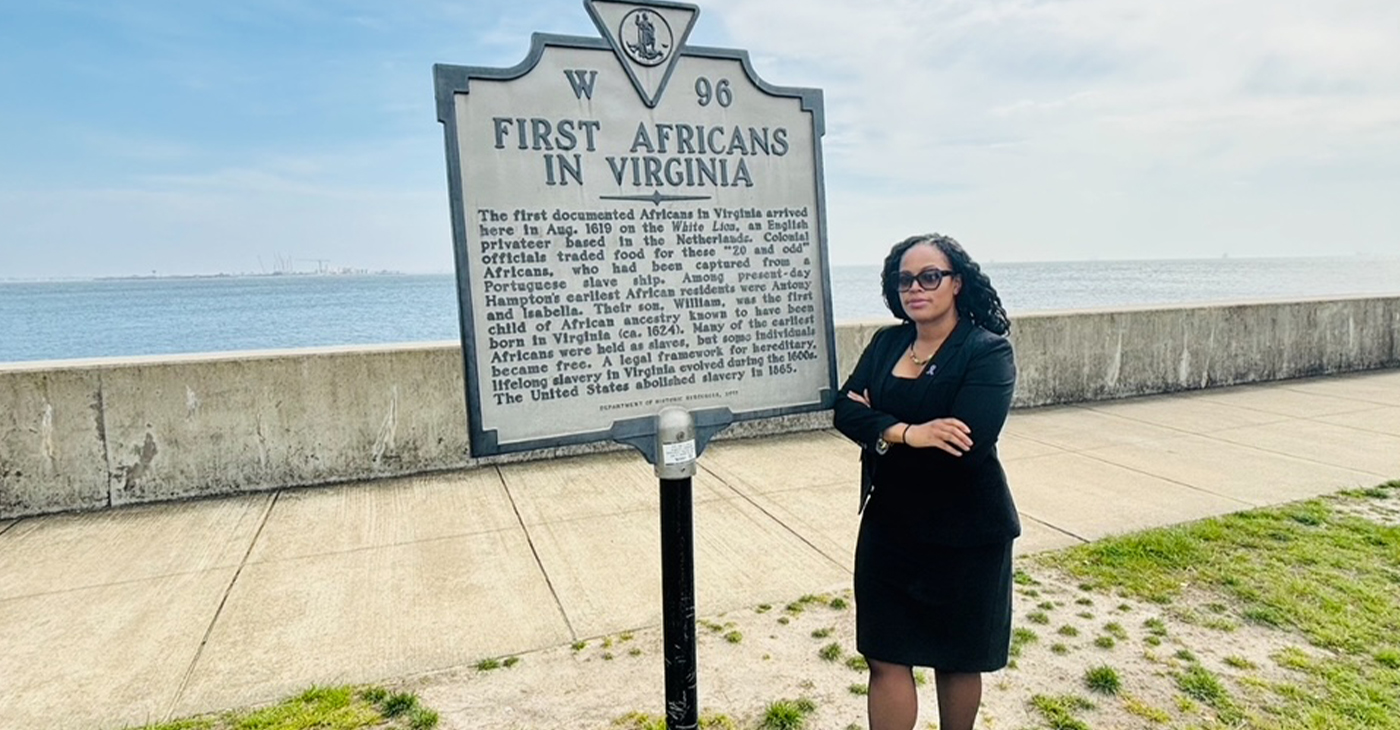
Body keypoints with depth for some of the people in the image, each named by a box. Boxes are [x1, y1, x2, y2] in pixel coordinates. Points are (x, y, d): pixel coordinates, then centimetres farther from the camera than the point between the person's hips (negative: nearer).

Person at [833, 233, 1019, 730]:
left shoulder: (988, 351, -12)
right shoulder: (886, 342, 4)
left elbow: (968, 444, -25)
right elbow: (845, 410, -8)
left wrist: (880, 431, -15)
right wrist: (906, 433, -25)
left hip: (965, 535, -4)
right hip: (888, 526, 4)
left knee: (957, 659, 17)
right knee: (886, 659, 7)